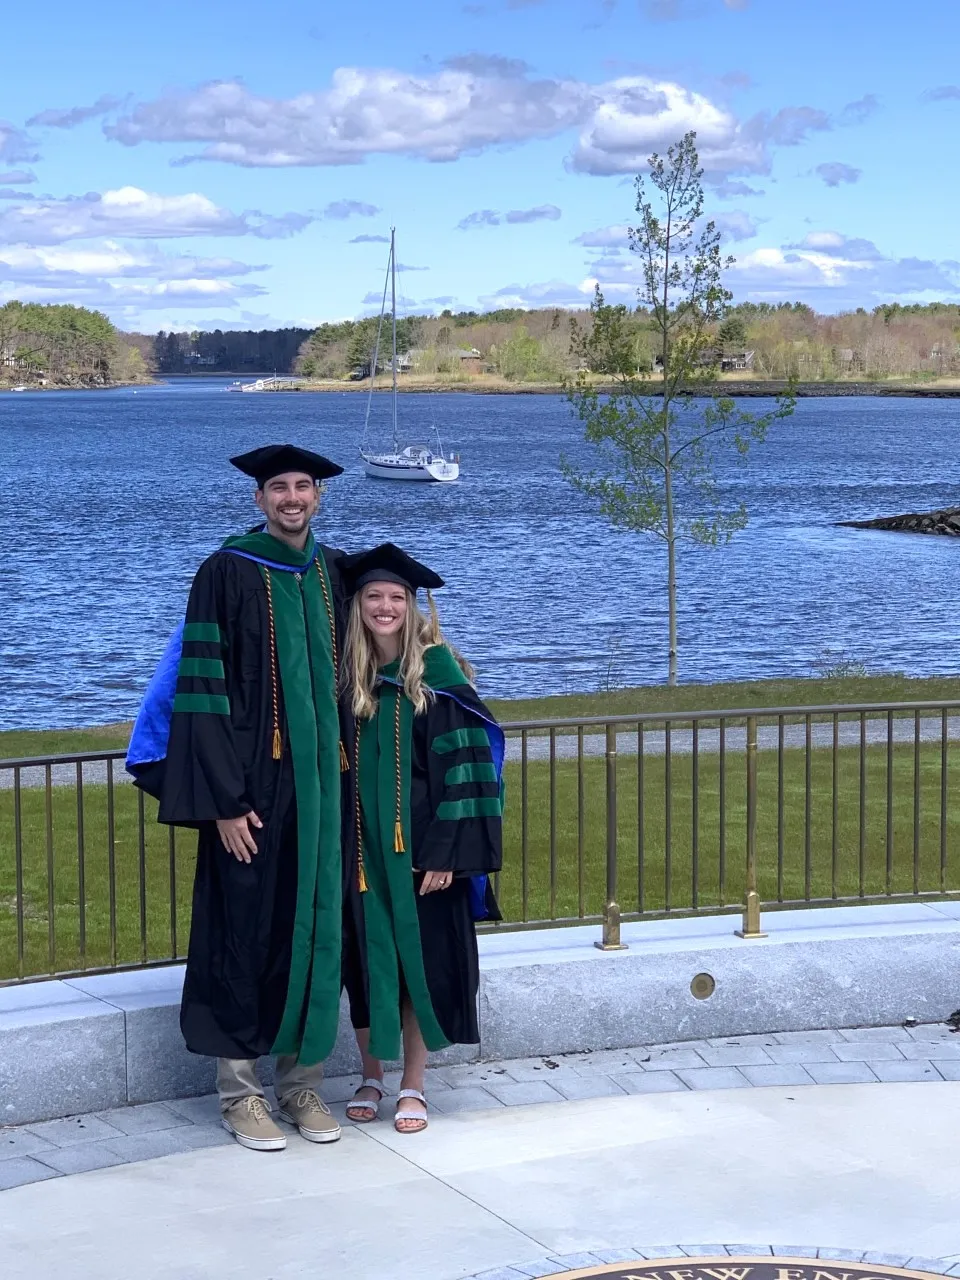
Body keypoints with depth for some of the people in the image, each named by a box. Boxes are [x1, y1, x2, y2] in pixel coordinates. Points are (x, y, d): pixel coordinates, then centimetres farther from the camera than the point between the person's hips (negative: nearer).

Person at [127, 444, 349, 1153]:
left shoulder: (333, 571, 9)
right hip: (252, 782, -5)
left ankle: (303, 1082, 20)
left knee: (315, 926, 9)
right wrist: (224, 800, -16)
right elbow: (204, 692, -11)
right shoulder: (228, 573, -7)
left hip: (320, 779, 5)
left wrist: (341, 772, 10)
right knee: (247, 928, 1)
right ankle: (241, 1091, 11)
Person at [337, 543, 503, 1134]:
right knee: (368, 959, 7)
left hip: (419, 843, -2)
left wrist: (447, 852, -15)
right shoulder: (345, 677, 3)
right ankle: (372, 1077, 23)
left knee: (421, 958, 3)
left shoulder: (435, 674, -7)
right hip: (361, 845, 3)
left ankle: (413, 1086, 15)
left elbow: (462, 764, -9)